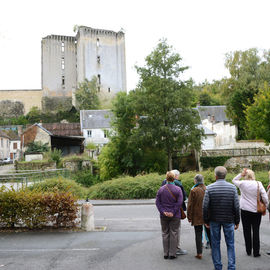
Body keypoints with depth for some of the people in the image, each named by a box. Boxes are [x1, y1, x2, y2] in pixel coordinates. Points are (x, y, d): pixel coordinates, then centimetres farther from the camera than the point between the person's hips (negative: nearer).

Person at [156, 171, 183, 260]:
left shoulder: (161, 189, 0)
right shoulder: (178, 189, -7)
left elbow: (157, 202, -3)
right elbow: (179, 202, -12)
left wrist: (163, 211, -6)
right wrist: (173, 212, -9)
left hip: (164, 216, 2)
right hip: (175, 216, -2)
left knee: (165, 234, 11)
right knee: (173, 234, 6)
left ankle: (166, 254, 16)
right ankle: (172, 254, 9)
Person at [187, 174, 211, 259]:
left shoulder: (193, 191, -13)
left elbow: (190, 205, -10)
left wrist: (189, 217, -3)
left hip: (197, 217, -4)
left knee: (198, 234, 2)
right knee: (209, 233, 19)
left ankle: (199, 253, 2)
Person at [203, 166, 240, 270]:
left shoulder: (209, 188, -8)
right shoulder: (232, 188, -5)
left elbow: (205, 206, -8)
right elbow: (236, 207, -4)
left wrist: (206, 220, 3)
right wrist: (237, 221, 6)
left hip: (214, 220, 0)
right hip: (229, 220, 1)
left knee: (215, 244, 11)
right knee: (230, 244, 10)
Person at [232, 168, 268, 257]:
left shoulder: (242, 183, -7)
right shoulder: (258, 184, -7)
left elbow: (234, 180, 13)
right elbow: (265, 197, -9)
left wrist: (241, 174, 3)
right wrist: (265, 206, 6)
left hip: (245, 210, 0)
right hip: (256, 211, 0)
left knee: (247, 231, 10)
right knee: (256, 231, 6)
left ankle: (248, 251, 17)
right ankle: (256, 252, 9)